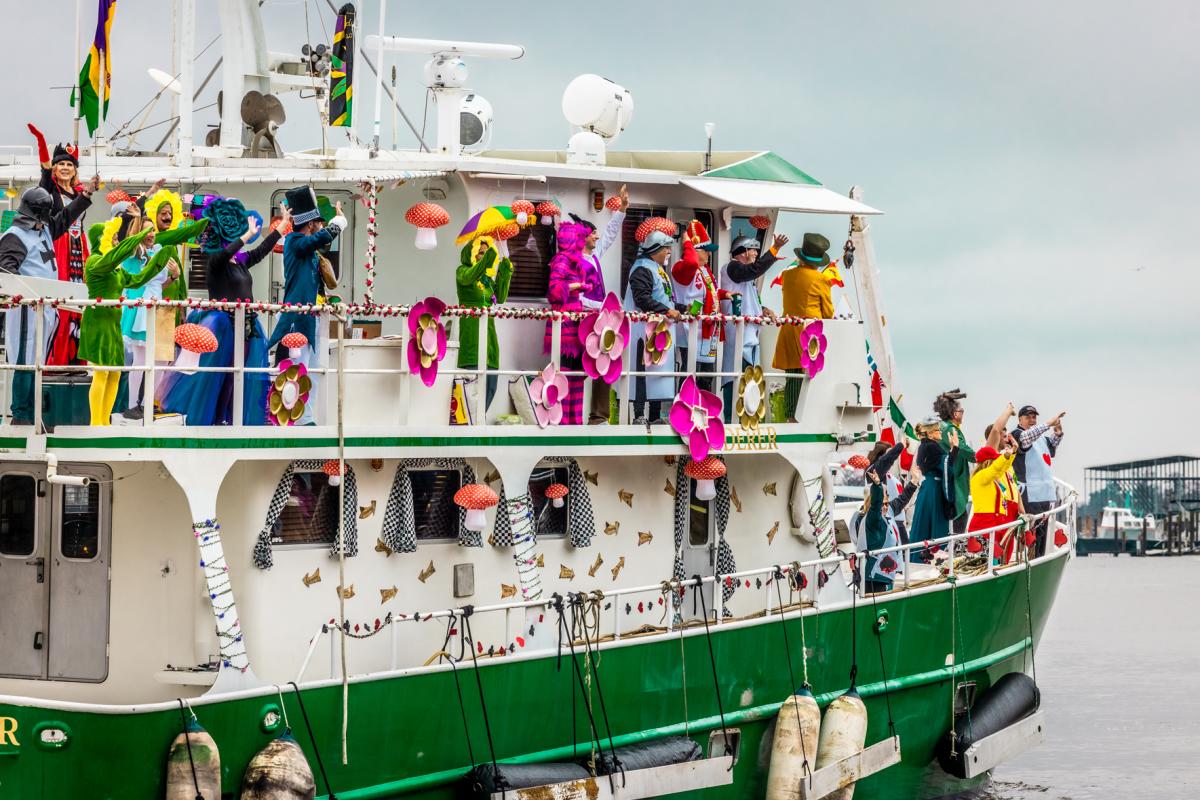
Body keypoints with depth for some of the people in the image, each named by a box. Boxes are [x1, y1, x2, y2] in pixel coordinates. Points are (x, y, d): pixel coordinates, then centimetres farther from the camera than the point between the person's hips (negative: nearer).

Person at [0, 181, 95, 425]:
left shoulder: (44, 229, 18)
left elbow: (65, 217, 32)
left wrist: (86, 195, 29)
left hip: (46, 306, 9)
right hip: (28, 307, -9)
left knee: (37, 362, 9)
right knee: (25, 361, -9)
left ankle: (31, 415, 13)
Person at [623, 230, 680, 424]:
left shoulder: (660, 269, 20)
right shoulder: (643, 269, -13)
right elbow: (642, 299, -24)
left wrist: (680, 309, 17)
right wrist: (667, 311, -24)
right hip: (645, 330, -10)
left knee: (660, 371, 10)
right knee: (643, 372, -10)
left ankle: (655, 416, 15)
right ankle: (639, 416, -10)